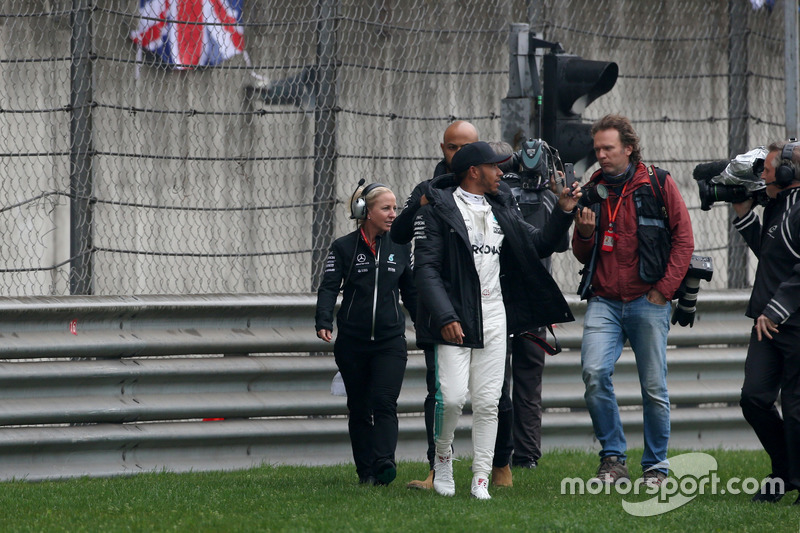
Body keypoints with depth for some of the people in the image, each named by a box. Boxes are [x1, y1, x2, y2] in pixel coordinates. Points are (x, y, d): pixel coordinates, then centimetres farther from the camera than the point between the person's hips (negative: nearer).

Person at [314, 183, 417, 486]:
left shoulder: (400, 247, 9)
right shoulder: (344, 247, 1)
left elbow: (411, 292, 18)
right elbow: (329, 287, -8)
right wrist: (323, 321, -24)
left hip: (390, 340, 0)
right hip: (352, 343, 0)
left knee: (384, 402, -15)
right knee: (359, 407, 7)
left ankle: (384, 464, -25)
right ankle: (365, 471, 14)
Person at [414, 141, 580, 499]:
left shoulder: (501, 210, 15)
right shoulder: (437, 209, -4)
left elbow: (539, 245, 21)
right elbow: (425, 268, -11)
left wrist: (564, 213, 5)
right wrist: (445, 317, -21)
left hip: (494, 319, 5)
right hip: (453, 319, -5)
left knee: (488, 402, 1)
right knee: (452, 397, -13)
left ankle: (481, 479, 4)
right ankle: (443, 457, 13)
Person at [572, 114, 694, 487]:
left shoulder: (658, 184, 2)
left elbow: (684, 239, 1)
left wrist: (664, 289, -7)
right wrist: (584, 233, -4)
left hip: (648, 302, -2)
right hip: (604, 302, 2)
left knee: (654, 386, 1)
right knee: (594, 372, -17)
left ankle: (656, 466, 14)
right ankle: (613, 457, -5)